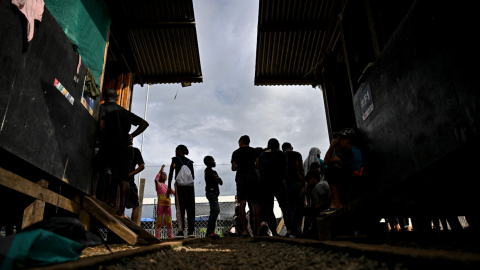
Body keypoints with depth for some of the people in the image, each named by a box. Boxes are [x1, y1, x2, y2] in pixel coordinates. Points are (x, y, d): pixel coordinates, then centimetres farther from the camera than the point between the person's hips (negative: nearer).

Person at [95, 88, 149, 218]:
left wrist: (104, 140, 5)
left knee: (95, 169, 18)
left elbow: (101, 127, -10)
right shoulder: (125, 112, 19)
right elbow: (144, 123, 17)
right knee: (124, 179, -1)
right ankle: (121, 211, -3)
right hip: (126, 147, 3)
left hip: (109, 146, -3)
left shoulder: (103, 107, 6)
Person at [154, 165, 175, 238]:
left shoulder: (168, 186, 21)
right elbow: (156, 179, -14)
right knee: (159, 222, -2)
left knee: (169, 222, 4)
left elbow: (175, 193, 17)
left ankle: (170, 237, 7)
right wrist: (161, 170, -13)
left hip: (168, 205, 4)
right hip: (160, 205, -4)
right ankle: (157, 237, 2)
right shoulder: (158, 184, 8)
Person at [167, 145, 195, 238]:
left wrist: (169, 187, 1)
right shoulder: (190, 162, 16)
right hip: (190, 187, 3)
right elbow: (193, 177, 12)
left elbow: (171, 174, 1)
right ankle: (191, 231, -3)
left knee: (180, 209, -5)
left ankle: (181, 231, -12)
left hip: (180, 186, -3)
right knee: (190, 209, 1)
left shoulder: (175, 159, 7)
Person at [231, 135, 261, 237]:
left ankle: (244, 230, -11)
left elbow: (233, 168, 5)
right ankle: (257, 229, 4)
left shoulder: (236, 152, 10)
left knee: (242, 203, -4)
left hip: (240, 177, 0)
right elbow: (258, 164, -1)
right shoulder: (253, 151, 8)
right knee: (255, 204, 5)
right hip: (252, 176, 0)